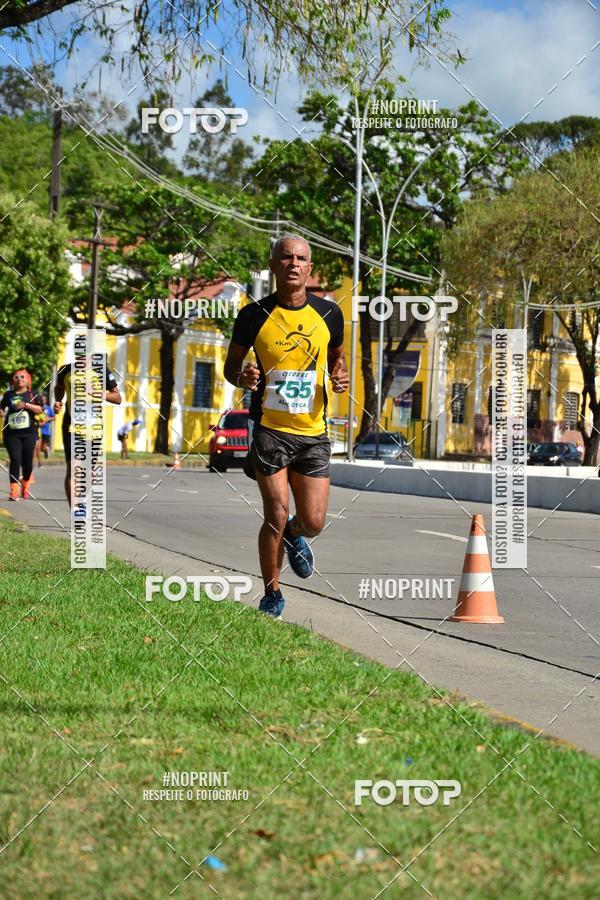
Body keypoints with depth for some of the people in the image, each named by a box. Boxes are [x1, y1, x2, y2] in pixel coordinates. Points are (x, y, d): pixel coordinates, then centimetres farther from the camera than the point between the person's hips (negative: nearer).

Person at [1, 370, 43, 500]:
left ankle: (25, 487, 25)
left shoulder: (32, 395, 8)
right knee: (15, 460, -12)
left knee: (27, 461, 2)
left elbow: (39, 409, -3)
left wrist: (26, 405, -16)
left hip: (28, 432, 0)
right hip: (11, 433, 0)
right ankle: (13, 491, -15)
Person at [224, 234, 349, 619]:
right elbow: (231, 364, 7)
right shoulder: (255, 315, -4)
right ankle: (272, 595, 11)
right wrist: (242, 377, -16)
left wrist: (342, 376, -3)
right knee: (276, 515, -8)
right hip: (269, 428, -2)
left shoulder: (329, 313, 2)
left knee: (313, 523, 1)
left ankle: (294, 536, 39)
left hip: (313, 432, 2)